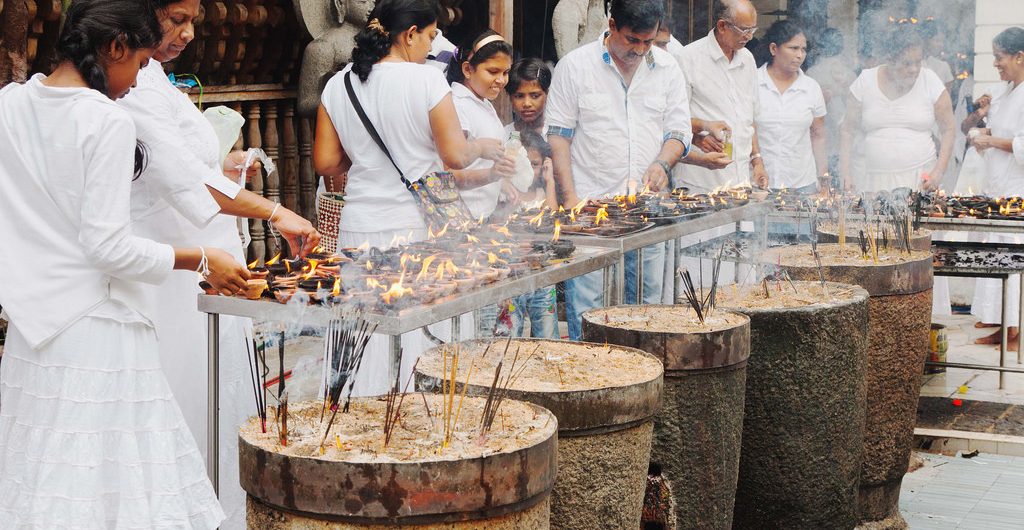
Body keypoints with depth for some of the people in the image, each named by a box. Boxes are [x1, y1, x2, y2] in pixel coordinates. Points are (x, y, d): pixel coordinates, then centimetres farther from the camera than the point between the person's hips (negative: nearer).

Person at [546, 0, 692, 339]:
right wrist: (570, 196, -9)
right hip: (590, 206, -4)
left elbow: (679, 132, 13)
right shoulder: (574, 66, 0)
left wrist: (662, 163, -10)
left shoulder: (667, 69, 10)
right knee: (586, 306, -7)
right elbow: (558, 135, 0)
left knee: (647, 304, 7)